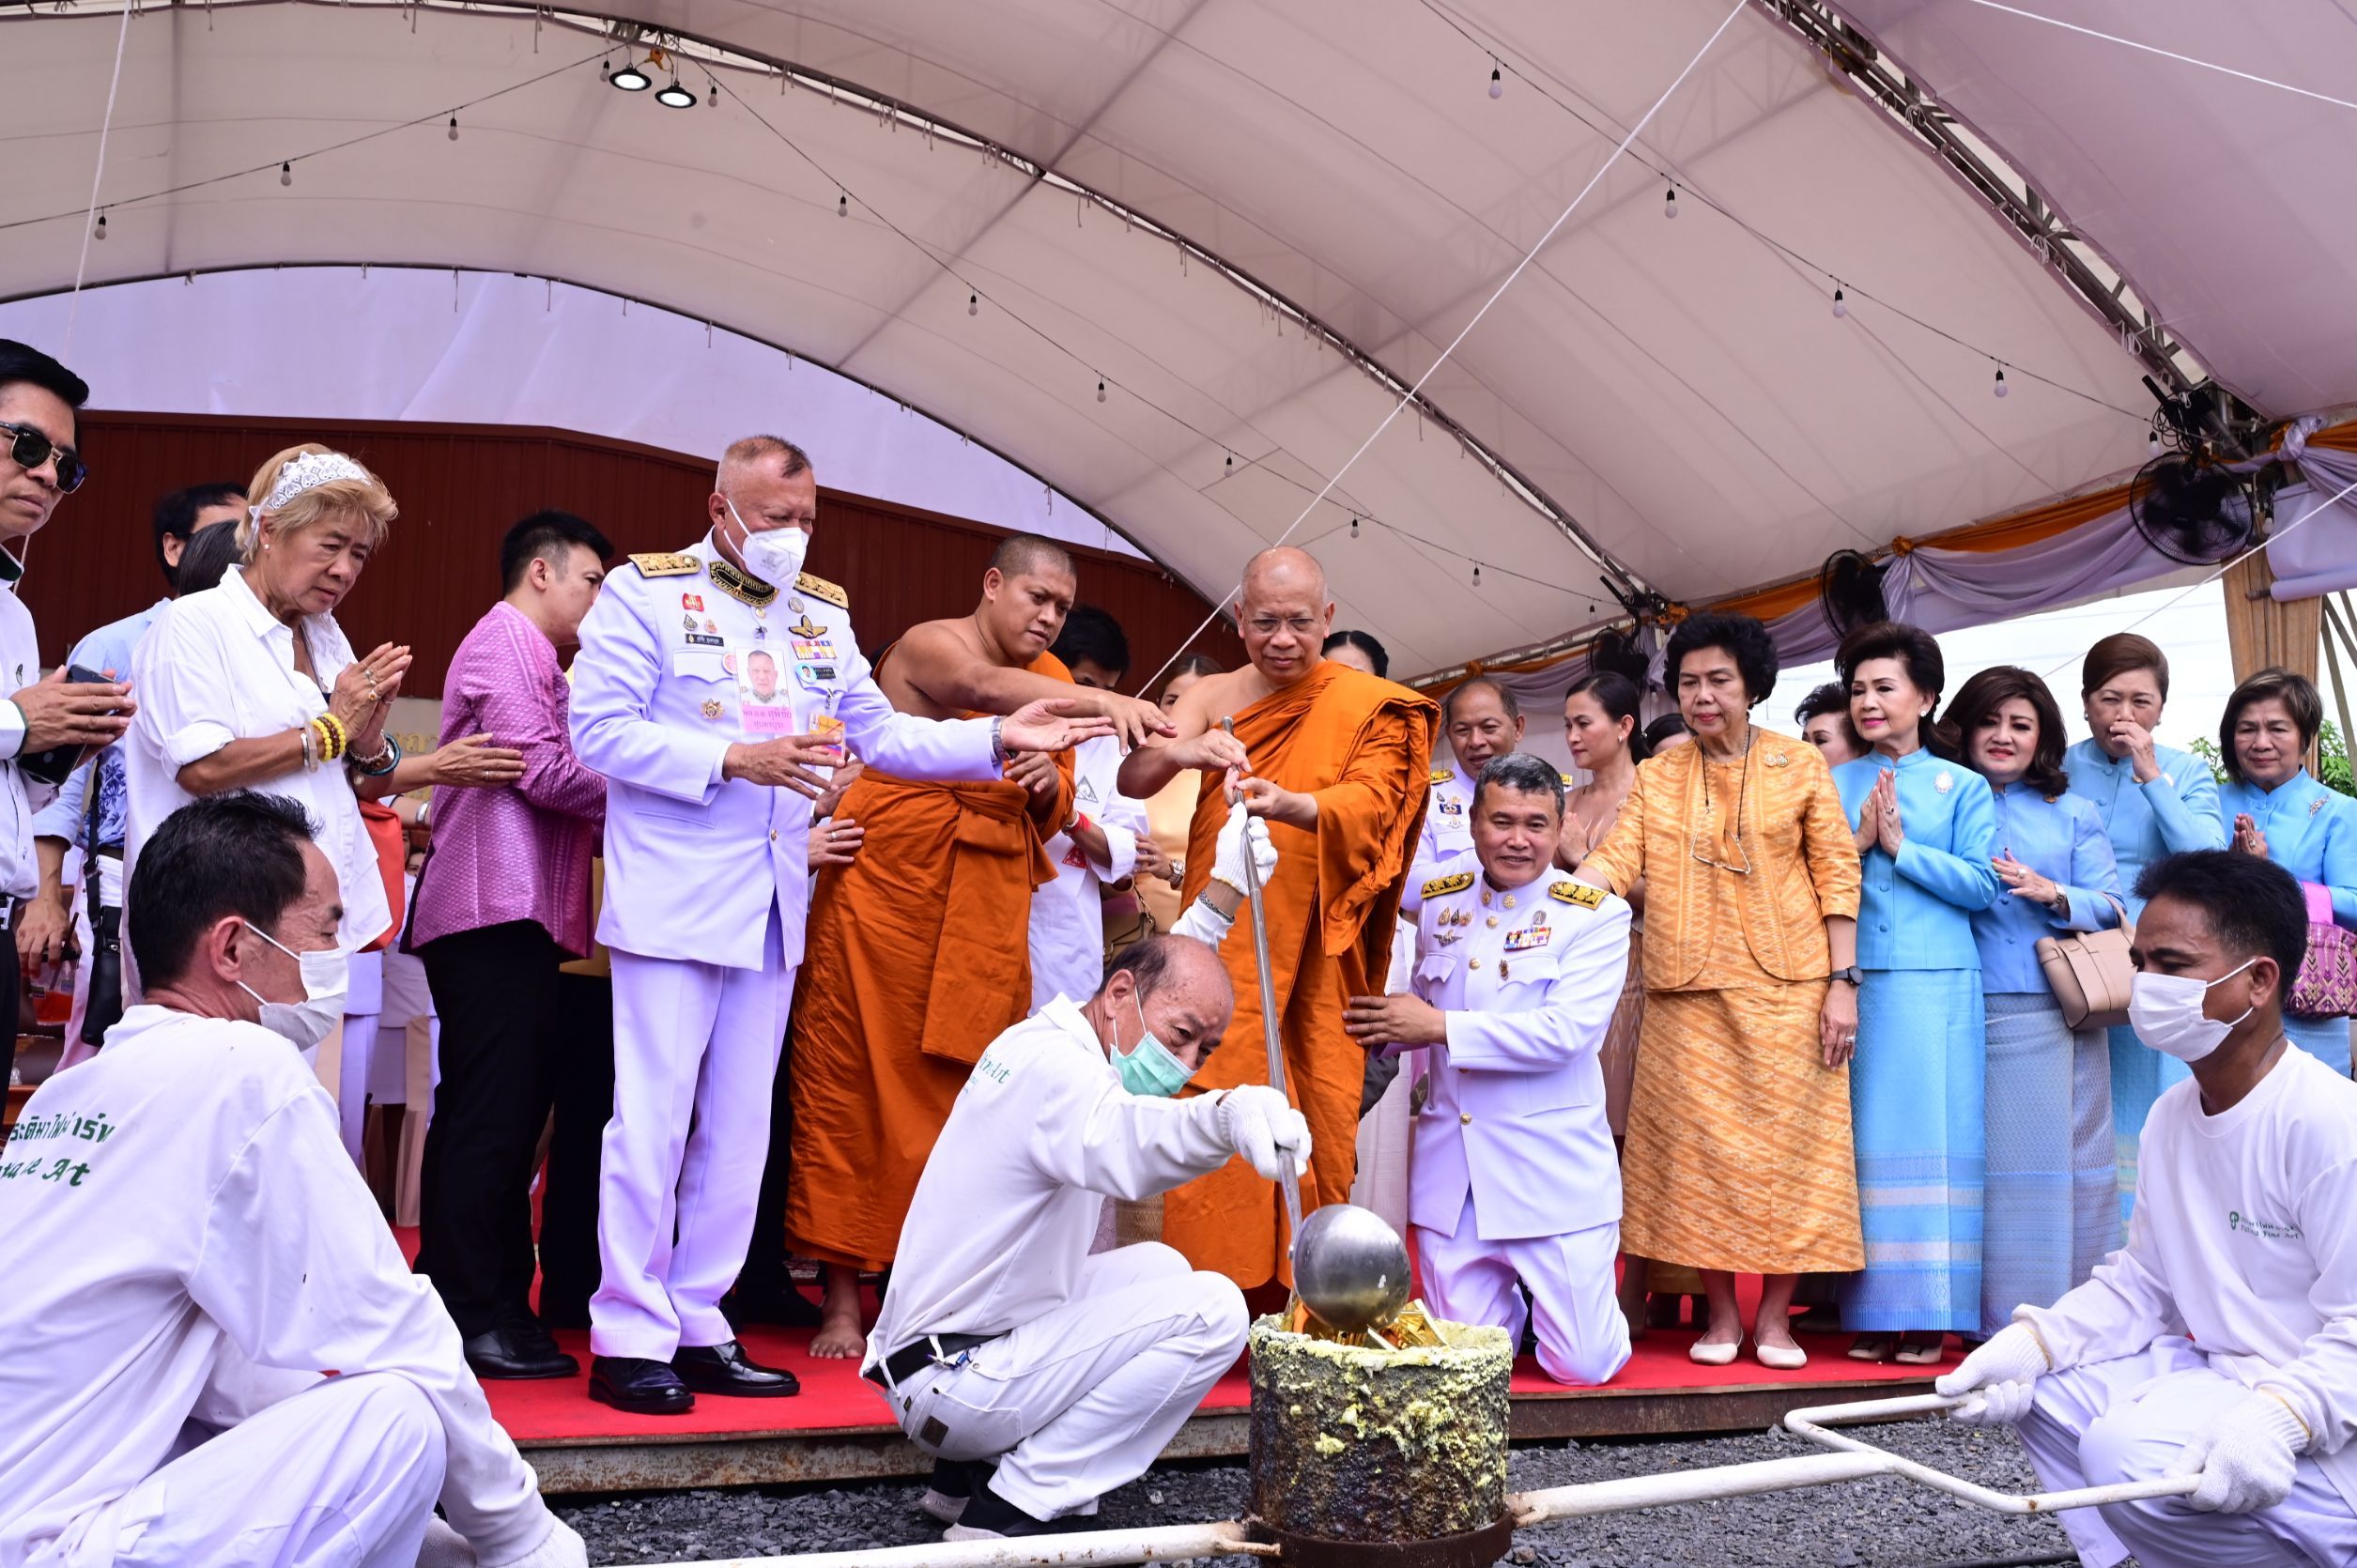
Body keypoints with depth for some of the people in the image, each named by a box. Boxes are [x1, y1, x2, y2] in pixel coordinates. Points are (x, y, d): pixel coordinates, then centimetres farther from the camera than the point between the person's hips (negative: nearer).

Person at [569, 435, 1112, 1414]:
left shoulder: (824, 614, 15)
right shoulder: (645, 592, -3)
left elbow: (881, 734, 15)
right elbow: (599, 729, -10)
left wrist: (997, 739, 3)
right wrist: (733, 761, -18)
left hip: (773, 908, 6)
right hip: (672, 898, -6)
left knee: (739, 1125, 10)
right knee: (652, 1118, -5)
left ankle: (698, 1326, 20)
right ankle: (628, 1339, 6)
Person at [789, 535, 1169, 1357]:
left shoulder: (1051, 678, 14)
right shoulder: (929, 644, -5)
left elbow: (1054, 818, 14)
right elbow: (986, 688, -29)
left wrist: (1053, 780, -10)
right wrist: (1102, 700, -45)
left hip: (988, 910, 6)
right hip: (890, 886, -5)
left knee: (962, 1093, 1)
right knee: (857, 1082, -2)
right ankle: (842, 1295, 4)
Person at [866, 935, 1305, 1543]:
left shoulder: (1034, 1042, 11)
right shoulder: (1055, 1063, -20)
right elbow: (1116, 1140, -46)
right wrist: (1225, 1115, -62)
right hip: (951, 1385, -11)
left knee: (1160, 1267, 19)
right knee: (1214, 1309, -16)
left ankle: (970, 1475, 12)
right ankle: (1008, 1509, -10)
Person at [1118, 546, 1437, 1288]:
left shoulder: (1370, 707, 3)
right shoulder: (1214, 697, 7)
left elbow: (1370, 801, -14)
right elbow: (1131, 779, -6)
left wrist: (1288, 803, -34)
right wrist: (1180, 752, -29)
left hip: (1317, 955, -1)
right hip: (1223, 952, 1)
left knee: (1319, 1119, -1)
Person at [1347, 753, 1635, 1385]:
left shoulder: (1596, 915, -6)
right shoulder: (1437, 902, 8)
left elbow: (1567, 1031, -19)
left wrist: (1438, 1027, -16)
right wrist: (1387, 1029, -3)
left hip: (1554, 1170, -3)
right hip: (1451, 1165, 4)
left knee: (1582, 1366, -2)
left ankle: (1541, 1296, 30)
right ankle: (1509, 1301, 37)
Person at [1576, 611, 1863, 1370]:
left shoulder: (1800, 766, 4)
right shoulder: (1657, 777, 9)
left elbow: (1837, 875, 1)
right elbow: (1615, 861, -2)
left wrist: (1843, 984, -5)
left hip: (1788, 993, -1)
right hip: (1690, 996, 2)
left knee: (1788, 1146, 1)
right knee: (1699, 1149, 2)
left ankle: (1775, 1314, 14)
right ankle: (1721, 1312, 14)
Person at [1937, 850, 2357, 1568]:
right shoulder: (2171, 1114, 6)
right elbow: (2141, 1280, 8)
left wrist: (2279, 1419, -39)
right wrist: (2034, 1341, -7)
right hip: (2212, 1371, 8)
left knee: (2133, 1452, -28)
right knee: (2044, 1389, 2)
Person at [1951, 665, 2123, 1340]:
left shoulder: (2073, 814, 15)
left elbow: (2111, 906, 8)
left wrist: (2054, 894, -9)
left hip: (2053, 1011, 1)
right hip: (1969, 1007, -1)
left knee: (2054, 1153, 1)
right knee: (1980, 1155, -3)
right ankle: (1991, 1314, 4)